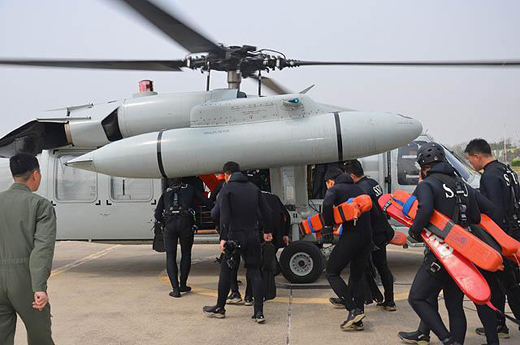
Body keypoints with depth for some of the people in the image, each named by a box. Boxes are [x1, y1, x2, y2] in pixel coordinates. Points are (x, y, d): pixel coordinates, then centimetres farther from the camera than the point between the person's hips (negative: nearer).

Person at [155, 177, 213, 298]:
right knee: (186, 254, 18)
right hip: (186, 223, -1)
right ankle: (183, 285, 24)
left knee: (170, 257, 8)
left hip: (169, 224, 1)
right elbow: (206, 202, 10)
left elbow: (157, 215, 13)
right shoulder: (190, 189, 17)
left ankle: (175, 289, 1)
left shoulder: (166, 193, 20)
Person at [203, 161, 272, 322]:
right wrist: (267, 231, 24)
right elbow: (266, 211, 13)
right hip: (253, 237, 5)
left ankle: (220, 308, 20)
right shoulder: (253, 188, 12)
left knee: (225, 272, 9)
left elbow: (224, 216, -16)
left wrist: (223, 238, -17)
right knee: (254, 272, 7)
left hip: (234, 237, -5)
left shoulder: (226, 189, -5)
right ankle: (259, 312, 2)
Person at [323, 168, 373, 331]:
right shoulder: (358, 189, 24)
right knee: (357, 276, 17)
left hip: (351, 236, -7)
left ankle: (353, 310, -6)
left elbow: (327, 203, -20)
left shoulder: (335, 189, 1)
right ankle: (358, 320, 15)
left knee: (332, 273, 5)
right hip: (367, 236, 7)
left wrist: (328, 225, -7)